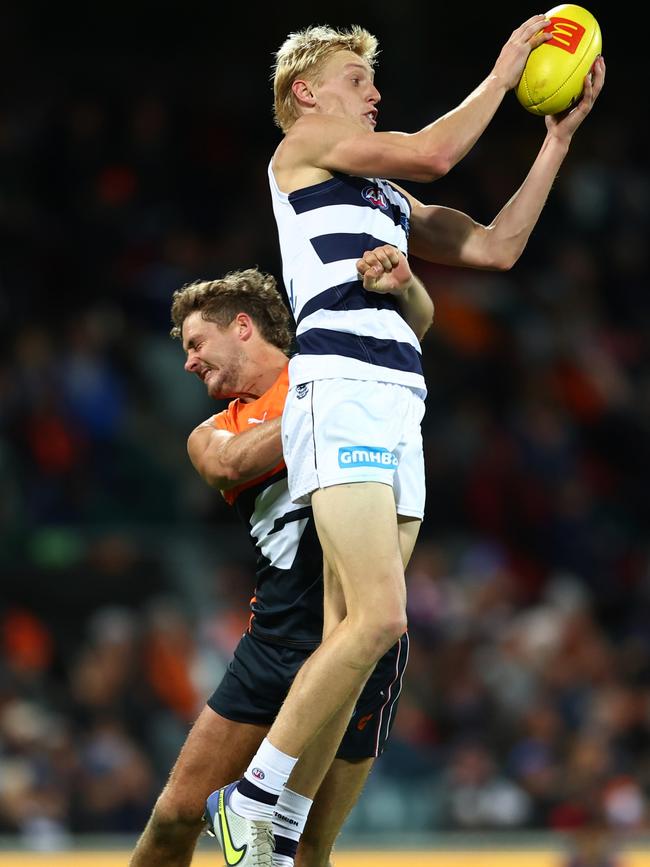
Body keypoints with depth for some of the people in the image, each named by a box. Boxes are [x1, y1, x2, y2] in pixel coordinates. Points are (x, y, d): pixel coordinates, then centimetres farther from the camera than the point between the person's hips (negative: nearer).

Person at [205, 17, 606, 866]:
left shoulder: (387, 198, 30)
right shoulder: (303, 145, 7)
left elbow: (495, 247, 24)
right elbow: (433, 153, -6)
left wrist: (558, 137, 21)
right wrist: (503, 72, 5)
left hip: (399, 411, 9)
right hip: (339, 390, -8)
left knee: (352, 636, 0)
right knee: (379, 618, -20)